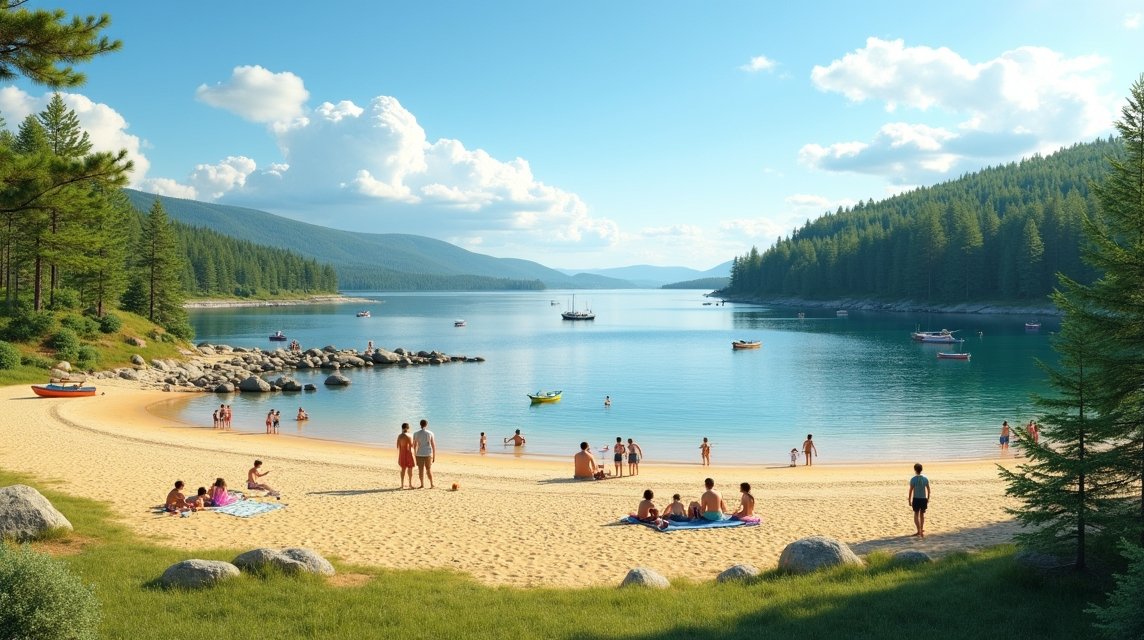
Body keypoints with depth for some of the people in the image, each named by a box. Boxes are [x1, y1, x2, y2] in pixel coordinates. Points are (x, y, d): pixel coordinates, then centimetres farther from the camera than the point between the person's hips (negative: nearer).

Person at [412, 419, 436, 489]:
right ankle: (431, 484, 6)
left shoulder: (416, 434, -1)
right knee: (429, 470, 9)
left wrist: (415, 455, 12)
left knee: (421, 470, 6)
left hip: (419, 454, 0)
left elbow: (414, 446, 2)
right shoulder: (430, 433, -3)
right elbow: (433, 445, -3)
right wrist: (434, 456, 4)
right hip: (428, 454, 0)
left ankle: (422, 485, 8)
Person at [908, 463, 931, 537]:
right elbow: (928, 490, 5)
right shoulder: (925, 479, 0)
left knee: (916, 515, 5)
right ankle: (921, 530, 30)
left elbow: (911, 491, -10)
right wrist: (928, 499, 18)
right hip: (924, 499, 4)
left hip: (916, 499, -4)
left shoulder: (913, 479, -11)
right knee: (922, 515, 19)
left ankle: (920, 531, -7)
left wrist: (909, 500, -2)